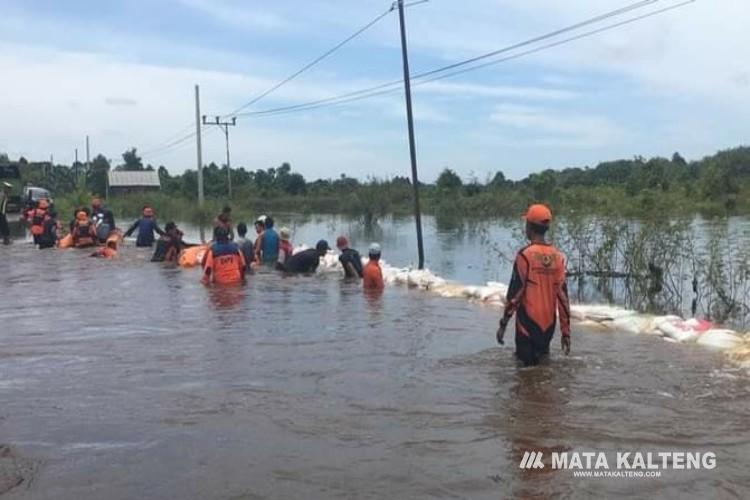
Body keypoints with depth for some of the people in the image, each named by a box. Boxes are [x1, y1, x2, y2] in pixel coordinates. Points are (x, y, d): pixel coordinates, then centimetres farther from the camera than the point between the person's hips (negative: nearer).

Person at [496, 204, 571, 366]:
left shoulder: (525, 255, -13)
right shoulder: (557, 256, 1)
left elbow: (515, 292, -13)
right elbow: (562, 295, 2)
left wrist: (503, 324, -4)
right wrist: (566, 332, 7)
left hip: (528, 324, -5)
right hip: (548, 326, 5)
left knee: (527, 364, 2)